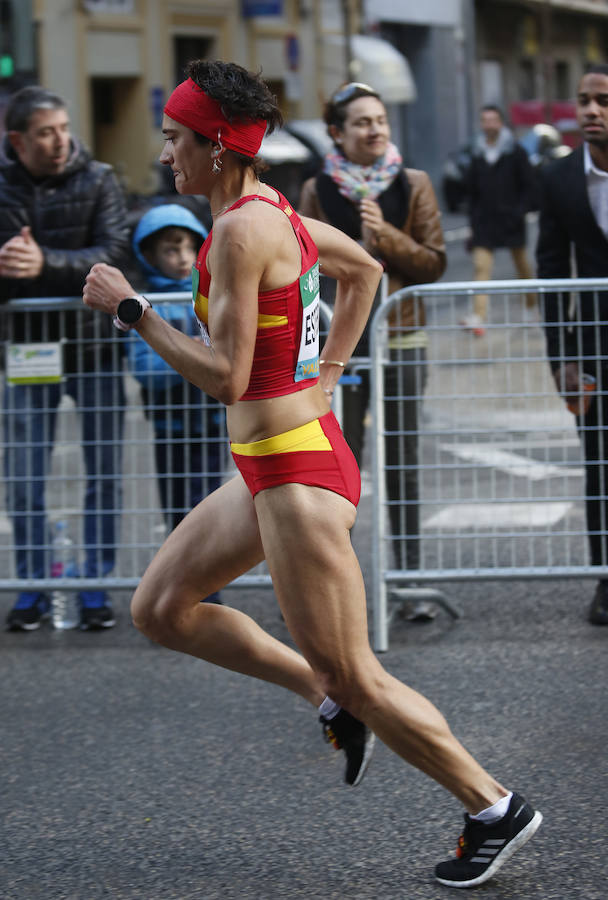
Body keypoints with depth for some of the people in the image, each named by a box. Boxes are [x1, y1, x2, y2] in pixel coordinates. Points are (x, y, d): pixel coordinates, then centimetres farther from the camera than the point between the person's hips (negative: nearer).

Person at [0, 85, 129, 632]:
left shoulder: (97, 180, -3)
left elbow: (113, 254, -15)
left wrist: (45, 263, -28)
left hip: (93, 344, -1)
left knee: (104, 468, 3)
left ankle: (96, 583, 13)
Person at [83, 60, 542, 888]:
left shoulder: (240, 230, -20)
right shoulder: (269, 211, 9)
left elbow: (226, 378, -23)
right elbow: (364, 269, 25)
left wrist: (131, 309, -15)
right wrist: (326, 373, 23)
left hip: (296, 476, -10)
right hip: (271, 467, 10)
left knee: (353, 677, 0)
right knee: (159, 609, 15)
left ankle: (495, 809, 12)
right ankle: (331, 700, 19)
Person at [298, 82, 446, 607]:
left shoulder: (413, 185, 3)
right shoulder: (318, 190, 3)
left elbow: (434, 263, 0)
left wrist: (386, 236, -14)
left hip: (401, 338, 1)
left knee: (403, 464, 5)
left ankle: (410, 579, 12)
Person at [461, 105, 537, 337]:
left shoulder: (515, 152, -3)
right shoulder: (477, 155, 7)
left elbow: (530, 185, -1)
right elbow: (472, 190, 13)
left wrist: (520, 211, -12)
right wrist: (473, 220, 9)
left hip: (510, 219, -2)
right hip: (485, 220, 2)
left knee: (522, 263, 13)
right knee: (481, 266, -11)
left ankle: (531, 305, 35)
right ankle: (478, 318, -21)